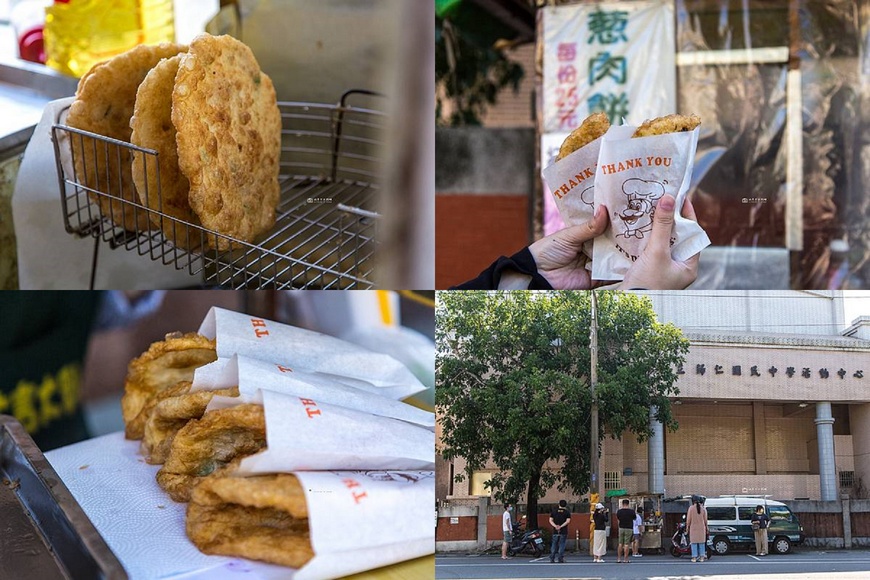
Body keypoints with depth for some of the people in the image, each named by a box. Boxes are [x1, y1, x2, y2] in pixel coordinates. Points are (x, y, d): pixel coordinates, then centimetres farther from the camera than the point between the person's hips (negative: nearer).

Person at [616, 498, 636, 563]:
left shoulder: (619, 511, -2)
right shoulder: (631, 511, -9)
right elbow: (634, 518, 6)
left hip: (621, 528, 3)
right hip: (629, 529, -3)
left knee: (620, 543, 10)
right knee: (627, 544, -2)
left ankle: (619, 558, 10)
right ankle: (625, 559, -2)